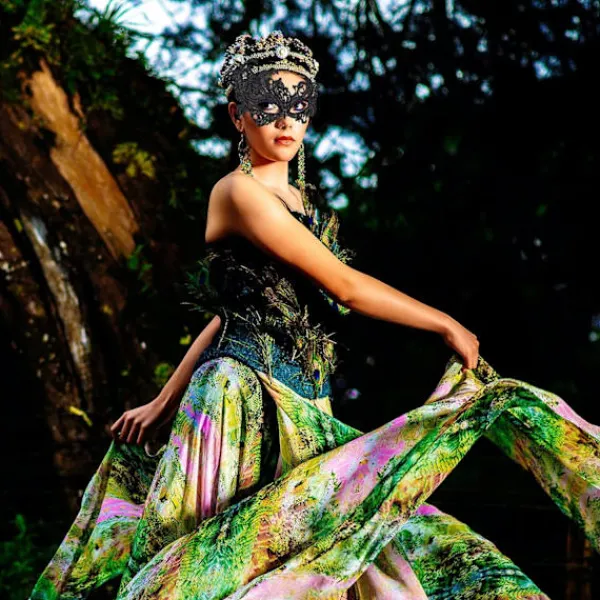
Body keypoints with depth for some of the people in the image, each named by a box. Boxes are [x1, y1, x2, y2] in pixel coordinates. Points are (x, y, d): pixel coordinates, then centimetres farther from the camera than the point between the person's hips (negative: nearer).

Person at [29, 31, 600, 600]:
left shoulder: (311, 205, 20)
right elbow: (342, 284, -9)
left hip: (304, 415, 8)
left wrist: (166, 402, 18)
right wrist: (447, 324, 0)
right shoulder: (238, 192, -5)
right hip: (243, 403, -8)